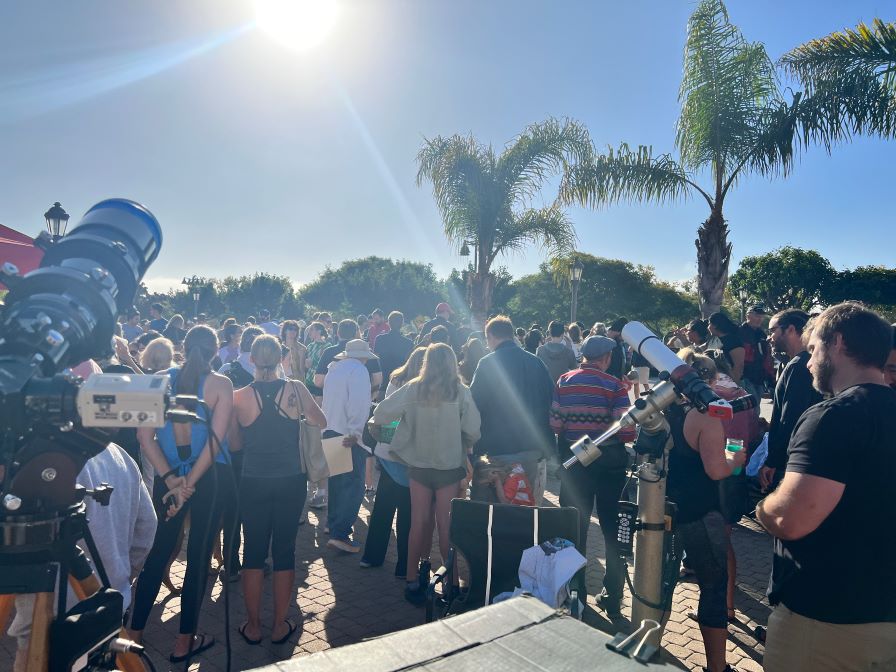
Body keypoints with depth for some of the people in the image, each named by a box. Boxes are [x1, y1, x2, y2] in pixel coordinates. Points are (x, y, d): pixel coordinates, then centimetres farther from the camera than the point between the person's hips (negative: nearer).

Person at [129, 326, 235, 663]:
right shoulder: (220, 384, -10)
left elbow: (145, 435, -7)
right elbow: (216, 440, -17)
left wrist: (170, 478, -10)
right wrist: (189, 483, -13)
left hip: (169, 476, 3)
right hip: (209, 477, -3)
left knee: (157, 552, 16)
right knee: (199, 555, 9)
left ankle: (134, 633, 26)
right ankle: (184, 641, 21)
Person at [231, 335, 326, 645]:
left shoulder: (239, 397, -10)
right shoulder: (295, 389, -9)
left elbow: (234, 442, 0)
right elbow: (321, 421, 5)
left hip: (254, 483, 0)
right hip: (291, 481, 0)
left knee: (253, 552, 13)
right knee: (284, 550, 11)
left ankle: (253, 626, 24)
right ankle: (280, 626, 22)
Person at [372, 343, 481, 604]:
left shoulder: (413, 389, -7)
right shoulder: (461, 392, -9)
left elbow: (380, 414, -7)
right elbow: (473, 430, -9)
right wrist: (466, 447, 11)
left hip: (419, 464, 1)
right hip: (449, 464, -1)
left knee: (419, 523, 11)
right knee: (446, 524, 8)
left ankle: (413, 580, 18)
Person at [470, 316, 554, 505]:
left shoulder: (488, 364, -8)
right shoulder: (536, 362, 6)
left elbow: (475, 404, -8)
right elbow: (551, 399, 9)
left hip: (499, 450, -4)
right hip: (535, 449, 4)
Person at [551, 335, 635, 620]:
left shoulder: (564, 382, -4)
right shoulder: (614, 385, -11)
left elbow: (555, 425, -7)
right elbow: (627, 432, -16)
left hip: (573, 459, 2)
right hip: (610, 462, -2)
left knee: (575, 526, 14)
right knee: (613, 527, 12)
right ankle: (613, 596, 19)